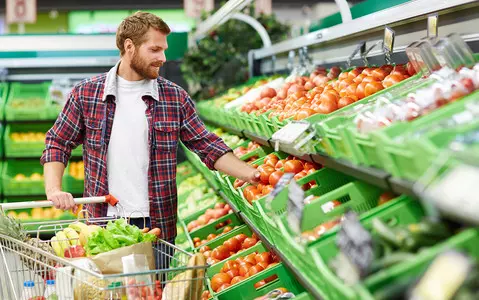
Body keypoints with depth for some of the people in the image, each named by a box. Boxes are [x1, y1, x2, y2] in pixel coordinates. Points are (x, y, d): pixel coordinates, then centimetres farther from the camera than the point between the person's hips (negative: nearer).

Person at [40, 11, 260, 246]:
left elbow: (208, 147, 2)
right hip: (103, 222, 0)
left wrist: (249, 173, -10)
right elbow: (57, 144, 5)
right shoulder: (86, 93, 1)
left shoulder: (175, 98, 1)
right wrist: (54, 189, -11)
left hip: (158, 225, 1)